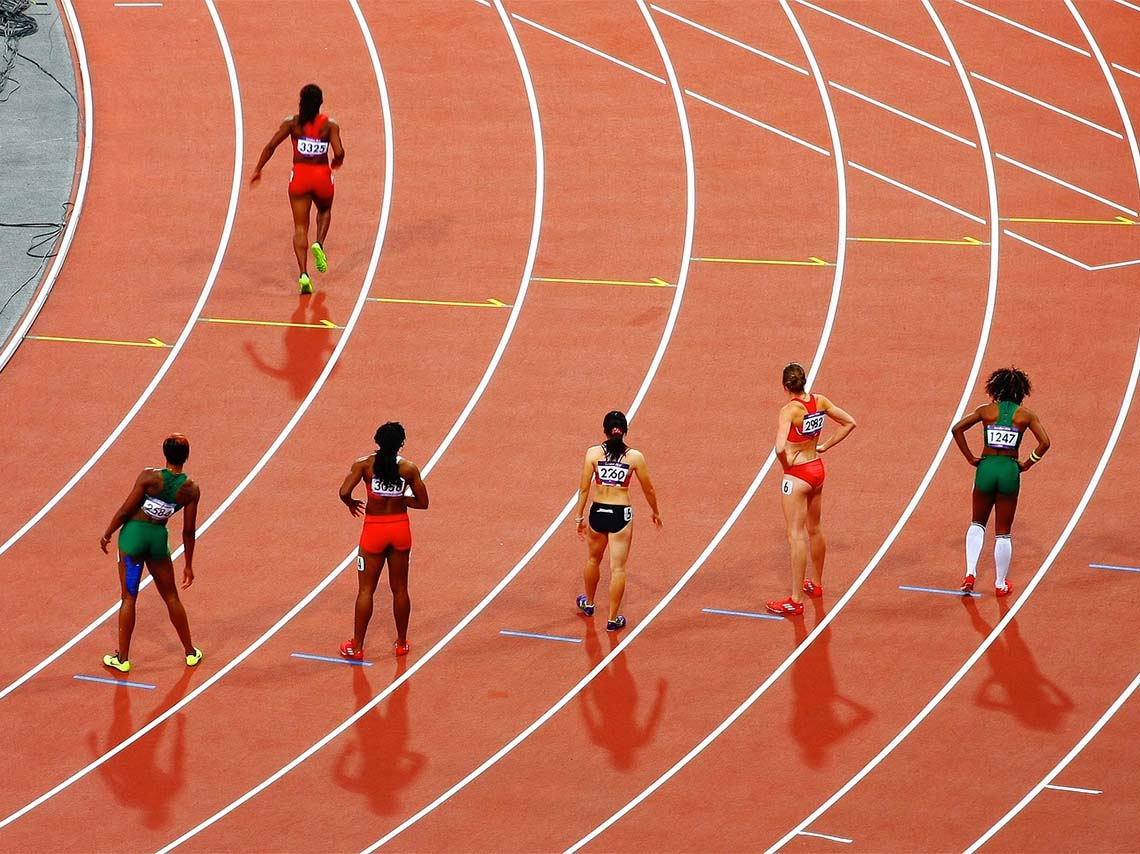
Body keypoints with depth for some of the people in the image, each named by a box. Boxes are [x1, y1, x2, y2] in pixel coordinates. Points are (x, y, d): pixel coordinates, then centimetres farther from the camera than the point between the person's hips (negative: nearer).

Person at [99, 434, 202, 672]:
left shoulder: (149, 477, -16)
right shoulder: (191, 489, -8)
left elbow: (125, 510, -12)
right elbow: (189, 531, -2)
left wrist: (107, 534, 4)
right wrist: (188, 565, 9)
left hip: (133, 534, -2)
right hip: (159, 538, 2)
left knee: (129, 597, 7)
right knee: (171, 596, 18)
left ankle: (123, 659, 12)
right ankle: (191, 653, 28)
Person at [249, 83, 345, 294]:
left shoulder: (292, 123, -3)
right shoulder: (329, 125, -5)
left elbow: (271, 146, -10)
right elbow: (339, 152, -15)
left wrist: (258, 170, 0)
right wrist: (336, 163, 9)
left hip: (299, 176, 0)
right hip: (322, 175, 0)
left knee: (300, 227, 4)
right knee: (324, 210, 33)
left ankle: (303, 274, -9)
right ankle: (319, 244, 6)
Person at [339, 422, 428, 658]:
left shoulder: (364, 464, -11)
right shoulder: (409, 468, -6)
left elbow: (344, 492, -19)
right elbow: (422, 503, -1)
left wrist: (351, 503, 3)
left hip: (374, 529, -2)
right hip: (400, 528, 2)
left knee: (366, 590, 6)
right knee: (400, 589, 15)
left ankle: (356, 647, 10)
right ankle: (402, 643, 24)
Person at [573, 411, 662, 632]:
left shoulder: (593, 453, -7)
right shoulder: (635, 457, -8)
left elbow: (584, 489, -5)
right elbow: (648, 489, 1)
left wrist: (579, 517, 5)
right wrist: (655, 512, 19)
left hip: (598, 513, 2)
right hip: (621, 515, -2)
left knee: (592, 560, 26)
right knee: (618, 568, 5)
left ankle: (588, 603, 44)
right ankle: (613, 619, 8)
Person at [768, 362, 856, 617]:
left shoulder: (789, 410, -23)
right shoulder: (820, 402, -3)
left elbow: (780, 448, -34)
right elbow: (849, 423, 9)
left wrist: (786, 464, -13)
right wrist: (825, 446, 9)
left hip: (797, 475, -7)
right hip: (817, 470, 7)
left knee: (797, 537, -4)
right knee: (814, 530, 24)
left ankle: (796, 601, -2)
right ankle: (816, 584, 41)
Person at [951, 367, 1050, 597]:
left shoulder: (986, 411, 3)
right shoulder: (1025, 415, 1)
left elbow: (957, 429, -4)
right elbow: (1044, 442, -8)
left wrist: (970, 458, 1)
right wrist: (1027, 464, 1)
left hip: (986, 467, 0)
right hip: (1010, 470, 0)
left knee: (978, 524, 21)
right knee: (1003, 532, 10)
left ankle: (970, 574, 5)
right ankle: (1001, 584, 17)